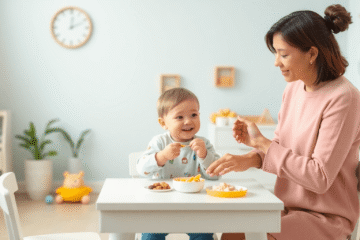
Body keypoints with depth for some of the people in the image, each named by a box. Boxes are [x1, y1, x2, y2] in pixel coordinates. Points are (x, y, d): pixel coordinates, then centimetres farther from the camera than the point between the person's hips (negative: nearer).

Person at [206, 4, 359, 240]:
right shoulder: (293, 90, 5)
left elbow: (320, 178, -22)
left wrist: (262, 142, -18)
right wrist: (249, 158, -10)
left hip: (327, 219, -7)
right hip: (289, 207, 7)